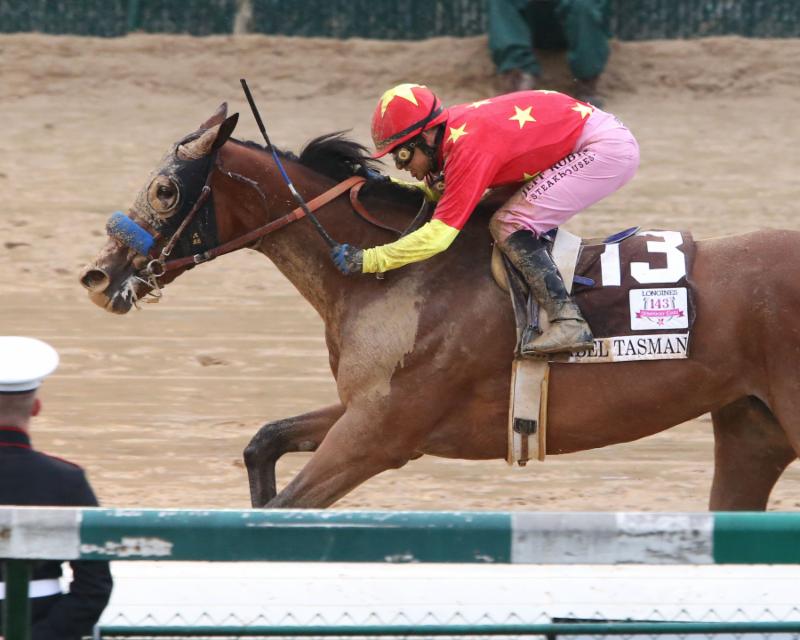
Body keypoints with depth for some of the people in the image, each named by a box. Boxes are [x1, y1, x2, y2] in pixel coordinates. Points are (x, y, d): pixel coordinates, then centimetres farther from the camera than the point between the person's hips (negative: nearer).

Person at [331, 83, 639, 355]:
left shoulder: (469, 147, -24)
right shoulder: (453, 127, 2)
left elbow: (438, 236, -25)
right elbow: (442, 189, 22)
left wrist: (366, 260, -22)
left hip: (606, 149, -10)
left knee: (508, 226, -15)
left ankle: (568, 322, -20)